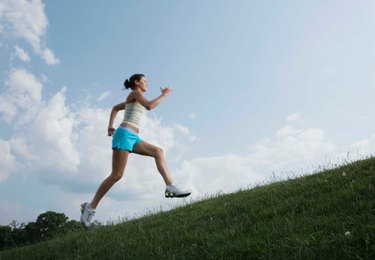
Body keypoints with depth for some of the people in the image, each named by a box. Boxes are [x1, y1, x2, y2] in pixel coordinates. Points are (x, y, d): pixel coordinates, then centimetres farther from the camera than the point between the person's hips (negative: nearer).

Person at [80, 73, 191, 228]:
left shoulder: (135, 99, 26)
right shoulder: (135, 93, 2)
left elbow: (115, 108, 36)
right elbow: (149, 106, -16)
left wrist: (110, 126, 30)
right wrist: (163, 95, -5)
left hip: (133, 138, 9)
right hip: (124, 134, -9)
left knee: (158, 152, -7)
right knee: (117, 175, -12)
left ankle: (170, 187, -19)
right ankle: (91, 207, -4)